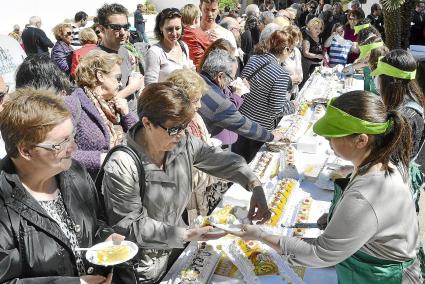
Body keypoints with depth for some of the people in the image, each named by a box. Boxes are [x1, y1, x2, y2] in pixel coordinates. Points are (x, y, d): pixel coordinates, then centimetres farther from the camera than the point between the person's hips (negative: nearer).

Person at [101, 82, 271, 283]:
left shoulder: (183, 143, -11)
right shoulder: (121, 167, -28)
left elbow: (222, 160, -1)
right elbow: (131, 226, -24)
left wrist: (254, 185, -17)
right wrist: (186, 234, -30)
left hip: (177, 247, 5)